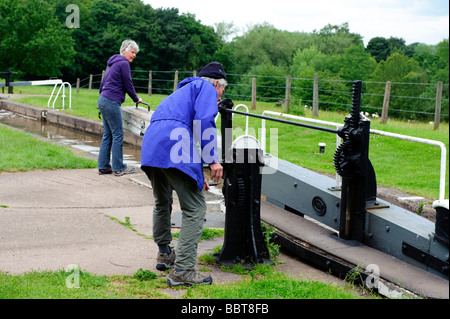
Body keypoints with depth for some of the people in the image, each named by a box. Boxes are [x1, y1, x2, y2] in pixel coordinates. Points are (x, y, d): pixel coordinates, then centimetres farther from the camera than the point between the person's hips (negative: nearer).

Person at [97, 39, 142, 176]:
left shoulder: (112, 62, 21)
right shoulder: (123, 63, -7)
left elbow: (103, 83, 25)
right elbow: (128, 85, -5)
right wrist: (136, 99, 9)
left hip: (103, 100, 10)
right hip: (111, 102, -10)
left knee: (107, 135, 10)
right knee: (118, 134, -5)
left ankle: (103, 166, 11)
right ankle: (118, 167, -2)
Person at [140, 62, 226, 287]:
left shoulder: (183, 91, 38)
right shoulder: (207, 88, 12)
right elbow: (204, 121, -8)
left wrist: (196, 176, 45)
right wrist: (212, 160, -9)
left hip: (150, 147, 9)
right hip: (174, 148, -9)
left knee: (162, 203, 27)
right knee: (195, 209, -5)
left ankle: (164, 254, 42)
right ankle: (182, 270, -10)